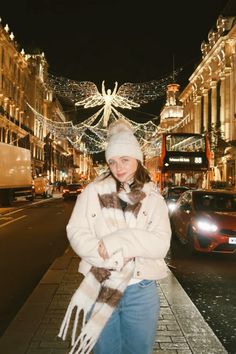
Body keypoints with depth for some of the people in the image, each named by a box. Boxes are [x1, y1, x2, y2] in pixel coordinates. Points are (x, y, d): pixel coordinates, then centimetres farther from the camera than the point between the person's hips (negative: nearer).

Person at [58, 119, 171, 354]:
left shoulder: (153, 198, 0)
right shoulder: (94, 191, -1)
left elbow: (161, 244, -10)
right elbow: (76, 233, -7)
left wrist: (119, 241, -22)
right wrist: (111, 257, -21)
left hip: (141, 291, 1)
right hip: (99, 286, 0)